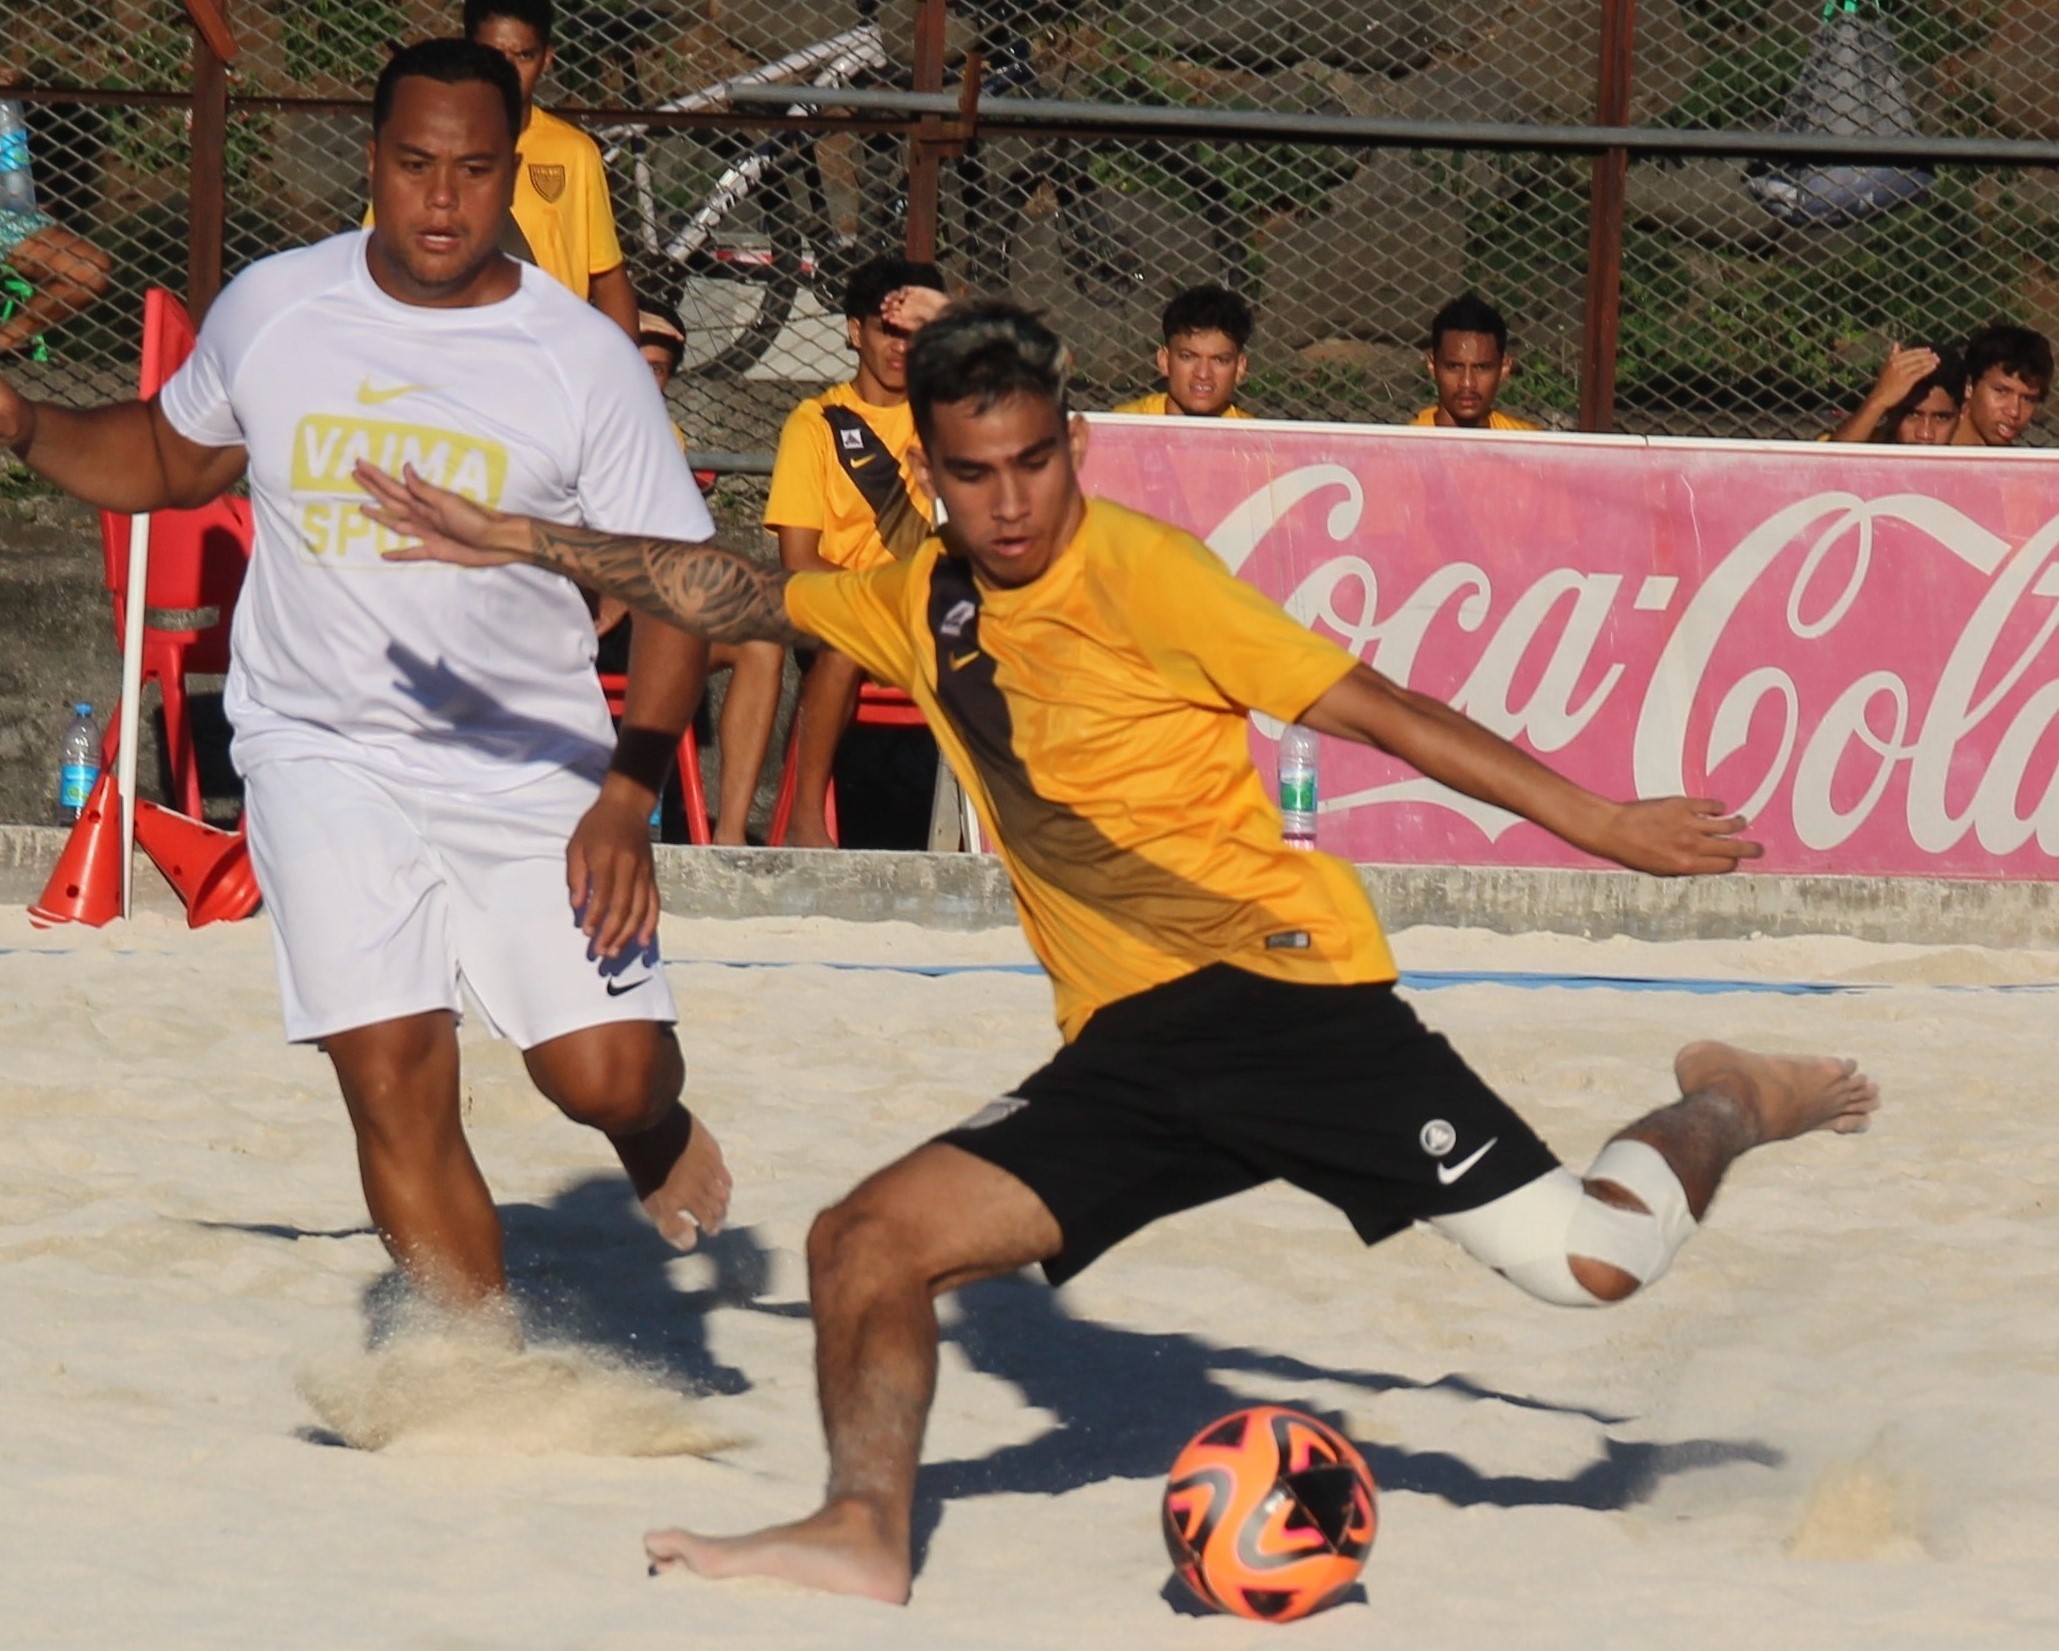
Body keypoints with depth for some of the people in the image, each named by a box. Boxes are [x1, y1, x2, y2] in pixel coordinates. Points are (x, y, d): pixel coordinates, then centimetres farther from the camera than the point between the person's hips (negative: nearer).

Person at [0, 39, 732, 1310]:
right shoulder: (269, 311, 1)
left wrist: (628, 798, -13)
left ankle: (656, 1136, 31)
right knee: (394, 1076, -13)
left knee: (609, 1076, -8)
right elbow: (173, 455, 20)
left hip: (531, 765, -1)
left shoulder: (585, 361, -6)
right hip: (324, 750, 1)